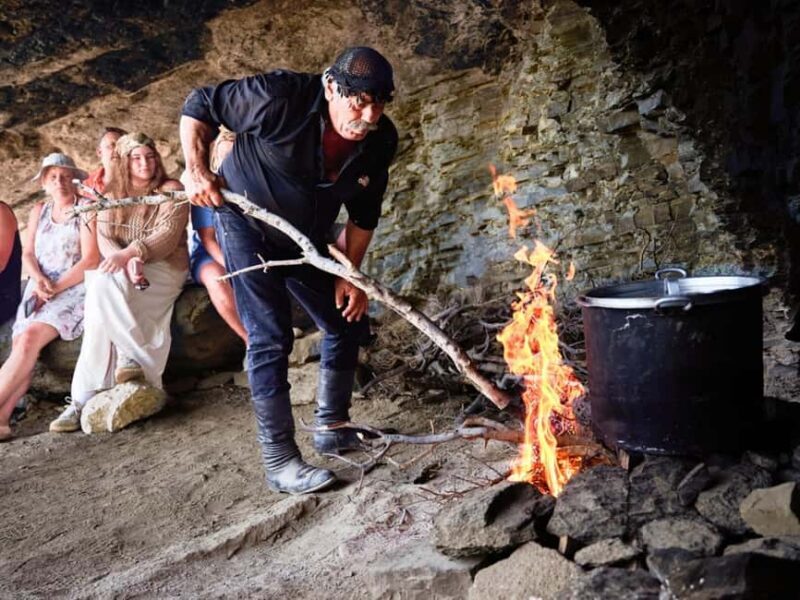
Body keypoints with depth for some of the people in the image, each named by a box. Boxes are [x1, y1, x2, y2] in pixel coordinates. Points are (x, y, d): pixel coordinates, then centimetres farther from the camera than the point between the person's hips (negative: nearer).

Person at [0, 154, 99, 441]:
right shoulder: (39, 211, 18)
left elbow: (91, 260, -8)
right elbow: (28, 254, 12)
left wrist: (55, 288, -13)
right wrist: (39, 280, -10)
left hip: (75, 288, -5)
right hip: (39, 290, 5)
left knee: (30, 337, -26)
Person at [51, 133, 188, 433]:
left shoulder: (171, 189, 2)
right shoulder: (111, 195, 14)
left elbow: (168, 234, -13)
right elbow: (103, 238, 1)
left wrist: (127, 254, -28)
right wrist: (128, 263, -22)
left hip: (164, 269, -4)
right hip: (122, 271, 4)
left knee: (105, 286, -31)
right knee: (100, 287, -31)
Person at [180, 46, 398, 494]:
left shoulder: (381, 142, -14)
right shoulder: (281, 98, -29)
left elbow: (364, 213, -2)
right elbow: (199, 108, -17)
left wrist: (350, 274, -6)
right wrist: (198, 172, -26)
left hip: (305, 239, 6)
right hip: (247, 226, -6)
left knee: (348, 321, 8)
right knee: (270, 337, -13)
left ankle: (333, 429, 25)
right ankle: (280, 462, -4)